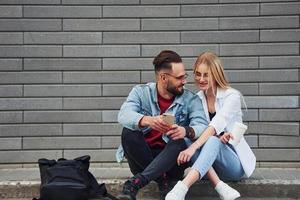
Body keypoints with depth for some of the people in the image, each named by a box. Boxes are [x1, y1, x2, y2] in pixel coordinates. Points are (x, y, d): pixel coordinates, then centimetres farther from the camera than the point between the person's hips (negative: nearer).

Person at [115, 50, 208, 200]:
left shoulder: (190, 99, 1)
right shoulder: (140, 92, -1)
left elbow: (202, 125, -15)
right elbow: (123, 115, -20)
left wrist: (186, 131, -39)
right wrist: (148, 120, -41)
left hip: (170, 161, 0)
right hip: (141, 158, 1)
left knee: (180, 143, -30)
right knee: (128, 132, -25)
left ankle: (135, 182, -38)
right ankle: (162, 180, -18)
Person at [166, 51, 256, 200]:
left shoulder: (232, 96, -8)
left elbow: (216, 125, -25)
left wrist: (193, 148, -39)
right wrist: (218, 136, -26)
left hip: (235, 163, -4)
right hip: (209, 163, 4)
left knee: (212, 141, -35)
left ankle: (182, 188, -54)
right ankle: (220, 187, -36)